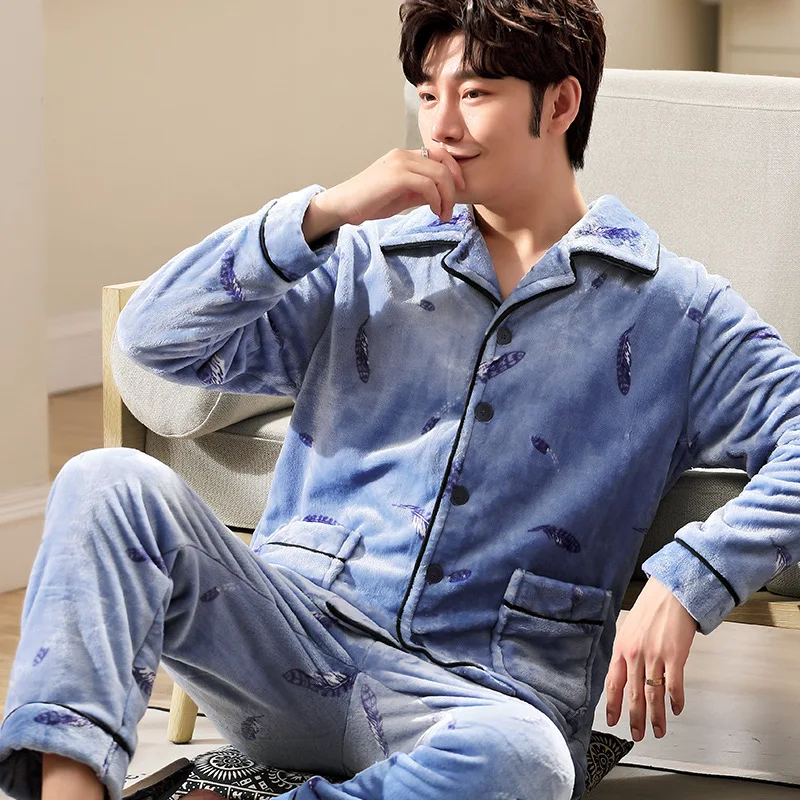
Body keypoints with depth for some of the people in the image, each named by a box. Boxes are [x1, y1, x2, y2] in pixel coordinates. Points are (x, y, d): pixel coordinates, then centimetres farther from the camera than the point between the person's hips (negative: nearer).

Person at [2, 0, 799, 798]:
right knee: (114, 484, -24)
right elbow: (157, 334, 8)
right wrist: (326, 212, -3)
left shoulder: (673, 311, 8)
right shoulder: (370, 262, 16)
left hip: (479, 693, -2)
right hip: (298, 630, 3)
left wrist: (682, 586, -19)